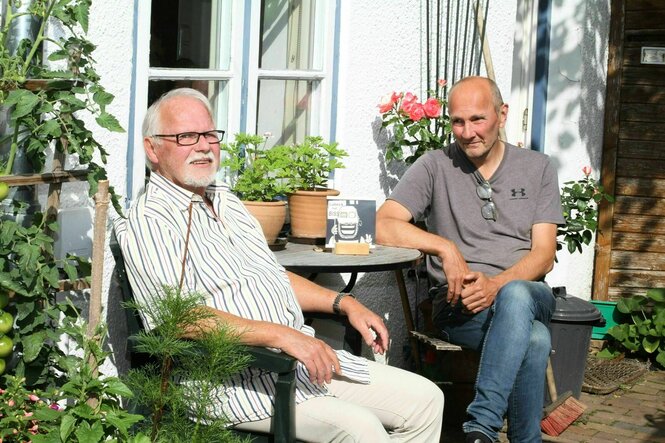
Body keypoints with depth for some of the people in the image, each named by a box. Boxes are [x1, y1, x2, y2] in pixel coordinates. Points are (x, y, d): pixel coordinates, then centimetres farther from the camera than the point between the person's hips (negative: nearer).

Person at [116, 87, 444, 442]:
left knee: (425, 399, 3)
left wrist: (344, 303, 15)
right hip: (238, 379, -9)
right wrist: (281, 335, -29)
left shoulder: (226, 201, 19)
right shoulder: (148, 221, -9)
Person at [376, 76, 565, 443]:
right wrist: (445, 247, -18)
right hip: (457, 304, -2)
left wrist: (497, 284, -17)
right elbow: (384, 227, -5)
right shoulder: (435, 166, 7)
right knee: (534, 339, -36)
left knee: (515, 295, -39)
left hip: (527, 294, 2)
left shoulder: (537, 169, 12)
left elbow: (543, 257, 2)